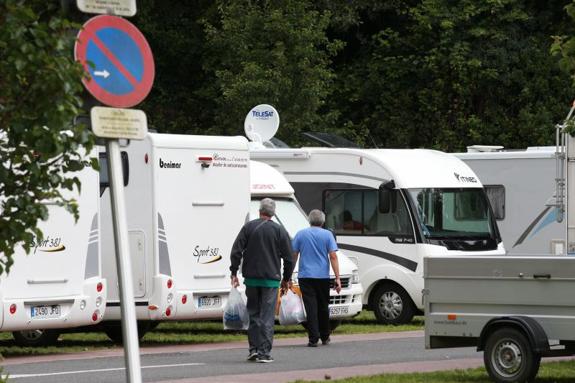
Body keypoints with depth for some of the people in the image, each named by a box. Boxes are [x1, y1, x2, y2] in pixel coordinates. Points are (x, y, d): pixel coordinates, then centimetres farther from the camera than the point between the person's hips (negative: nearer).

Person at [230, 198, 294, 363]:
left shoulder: (249, 227, 2)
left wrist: (234, 272, 2)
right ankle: (264, 353, -6)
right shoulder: (280, 231, 0)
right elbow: (289, 258, 1)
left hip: (251, 279, 2)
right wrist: (286, 279, 11)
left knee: (253, 314, 13)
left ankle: (254, 349, 9)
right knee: (267, 316, -1)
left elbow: (236, 251, -4)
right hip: (271, 279, -2)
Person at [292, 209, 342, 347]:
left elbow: (293, 256, 6)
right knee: (323, 307, 14)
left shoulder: (301, 234, 4)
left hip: (305, 276, 0)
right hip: (323, 276, 0)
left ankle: (313, 338, -11)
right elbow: (333, 257, -6)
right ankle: (325, 337, 23)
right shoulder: (327, 235, 1)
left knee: (311, 308, -3)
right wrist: (337, 278, -6)